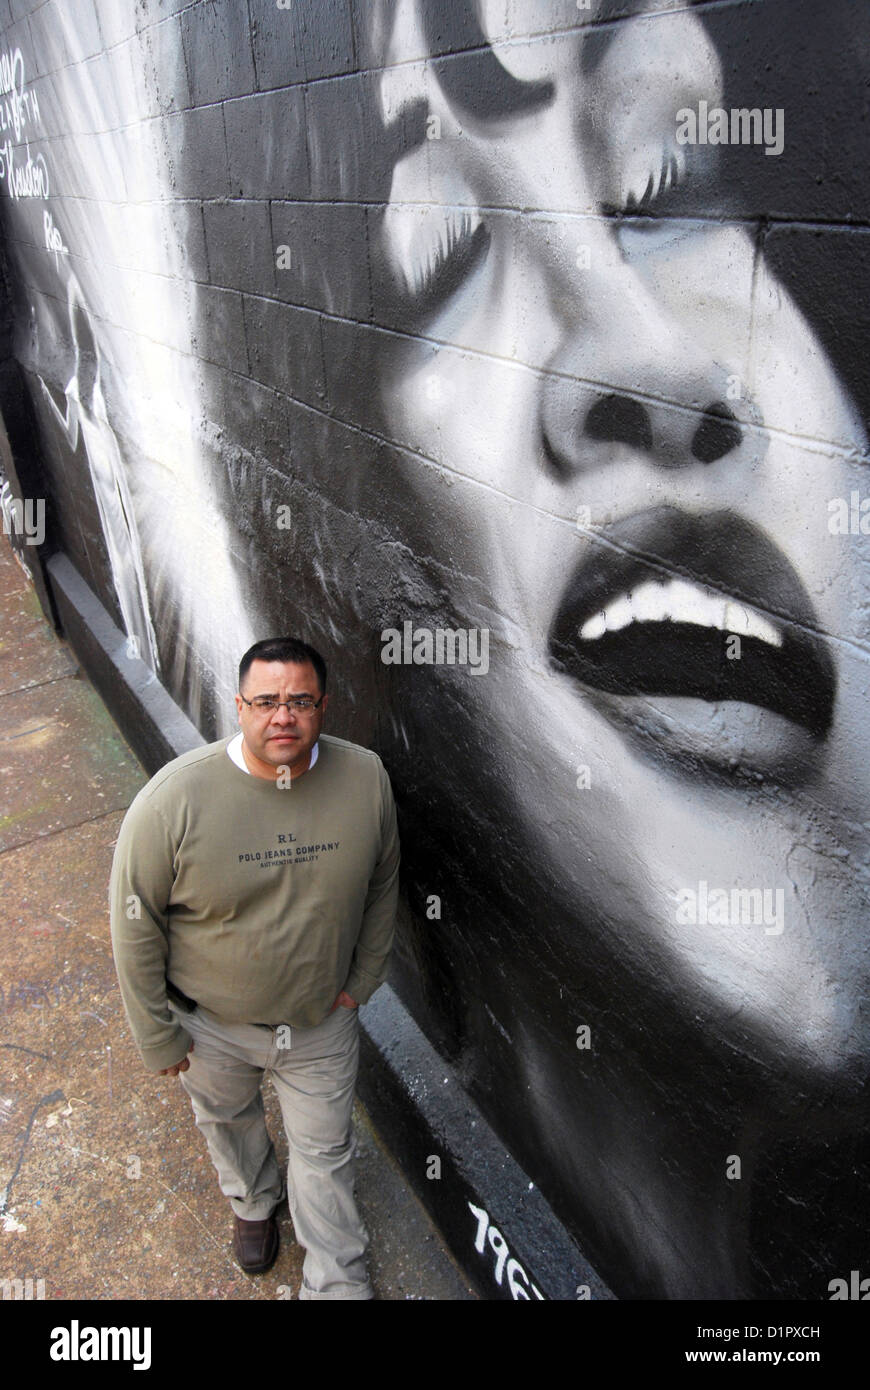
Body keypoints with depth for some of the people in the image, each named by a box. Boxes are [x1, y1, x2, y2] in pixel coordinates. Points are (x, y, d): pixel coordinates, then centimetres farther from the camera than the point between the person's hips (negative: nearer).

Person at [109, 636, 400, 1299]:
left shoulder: (366, 778, -20)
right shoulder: (175, 798, -29)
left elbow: (382, 885, -2)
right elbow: (136, 923, -16)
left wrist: (362, 982, 3)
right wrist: (157, 1036, -8)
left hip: (322, 1019, 1)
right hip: (213, 1023, 0)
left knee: (325, 1149, 19)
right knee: (228, 1120, 29)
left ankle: (337, 1280, 45)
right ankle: (254, 1201, 63)